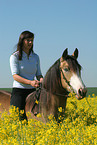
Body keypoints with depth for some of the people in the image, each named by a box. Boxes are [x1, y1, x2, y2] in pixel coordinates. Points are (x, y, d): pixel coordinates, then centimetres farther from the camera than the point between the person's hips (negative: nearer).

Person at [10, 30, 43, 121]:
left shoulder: (35, 57, 11)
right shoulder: (15, 57, -4)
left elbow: (38, 74, 13)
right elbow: (15, 76, -12)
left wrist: (41, 80, -13)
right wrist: (30, 82, -27)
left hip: (32, 90, 4)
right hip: (18, 90, -4)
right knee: (19, 119, -13)